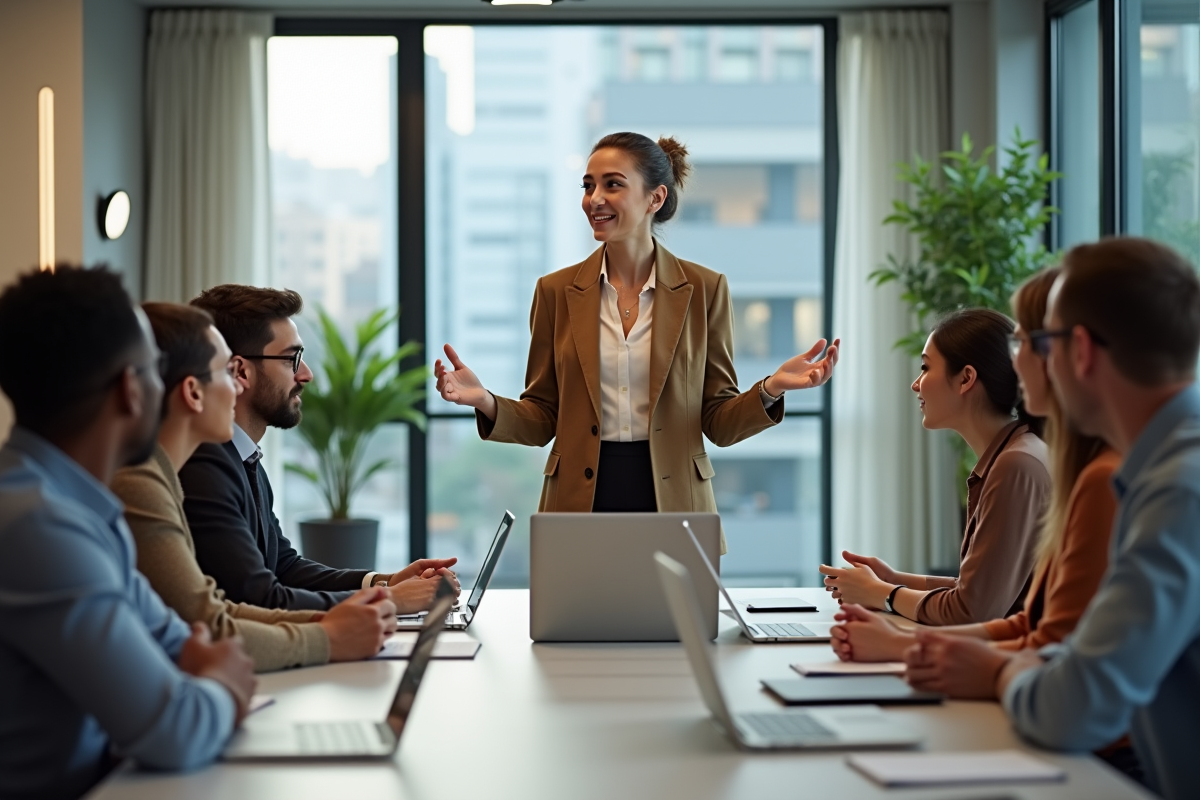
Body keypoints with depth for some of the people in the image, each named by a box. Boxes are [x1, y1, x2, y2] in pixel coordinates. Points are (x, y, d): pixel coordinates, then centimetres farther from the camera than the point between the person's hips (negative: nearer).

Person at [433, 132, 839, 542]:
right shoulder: (557, 291, 4)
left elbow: (718, 423, 1)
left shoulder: (703, 289, 0)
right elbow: (542, 420, 5)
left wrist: (769, 390, -17)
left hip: (673, 503, -1)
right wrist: (487, 403, -13)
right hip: (580, 502, 1)